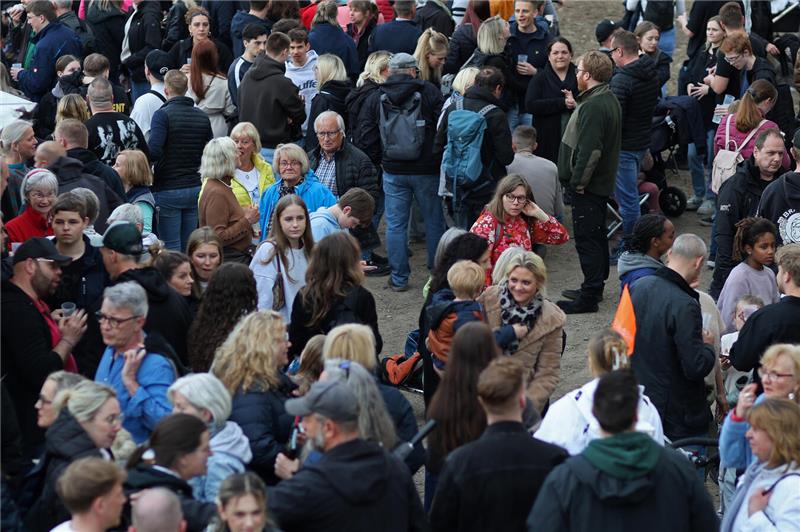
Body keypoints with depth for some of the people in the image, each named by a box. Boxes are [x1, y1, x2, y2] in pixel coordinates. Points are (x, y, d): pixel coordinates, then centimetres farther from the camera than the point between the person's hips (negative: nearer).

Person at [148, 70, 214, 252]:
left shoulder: (163, 115, -11)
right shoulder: (202, 117, 7)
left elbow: (154, 151, -23)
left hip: (168, 190, -5)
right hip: (195, 189, 6)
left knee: (171, 249, -2)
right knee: (189, 247, 11)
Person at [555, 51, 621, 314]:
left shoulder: (593, 106, -22)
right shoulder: (609, 100, 12)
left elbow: (590, 149, -28)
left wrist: (579, 181, -20)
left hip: (588, 185, -11)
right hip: (603, 181, 11)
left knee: (587, 238, -6)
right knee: (597, 235, 19)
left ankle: (589, 297, -4)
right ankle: (596, 286, 31)